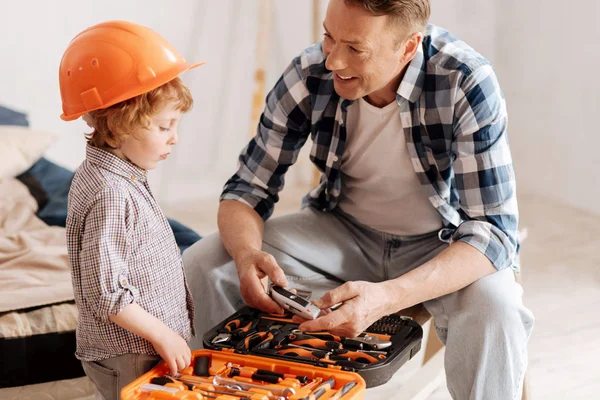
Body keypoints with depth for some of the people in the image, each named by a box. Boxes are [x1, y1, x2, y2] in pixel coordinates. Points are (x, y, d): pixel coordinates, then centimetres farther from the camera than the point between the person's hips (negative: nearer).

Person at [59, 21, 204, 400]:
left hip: (150, 342, 9)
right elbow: (106, 294, -25)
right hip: (130, 360, -9)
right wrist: (163, 334, -16)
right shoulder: (110, 195, -24)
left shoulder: (119, 175, 6)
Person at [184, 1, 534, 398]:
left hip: (446, 243, -3)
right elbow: (248, 189, -8)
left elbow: (495, 230, -29)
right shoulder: (310, 73, -18)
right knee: (202, 265, -16)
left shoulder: (466, 85, -27)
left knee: (495, 309, -36)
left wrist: (387, 296, -45)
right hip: (343, 229, 3)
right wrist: (247, 254, -32)